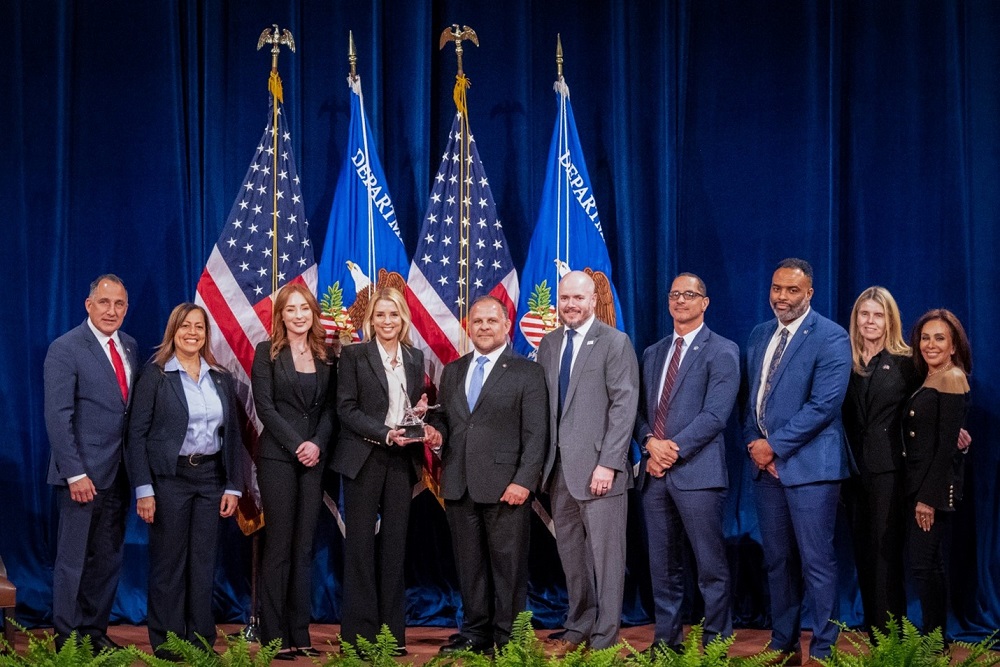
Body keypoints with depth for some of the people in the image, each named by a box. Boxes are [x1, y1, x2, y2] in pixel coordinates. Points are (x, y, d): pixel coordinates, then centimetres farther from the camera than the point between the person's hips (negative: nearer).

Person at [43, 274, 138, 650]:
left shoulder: (129, 347, 10)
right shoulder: (65, 349, -9)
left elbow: (132, 406, 10)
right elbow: (58, 417, -14)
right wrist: (75, 473, -19)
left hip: (119, 474, 6)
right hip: (84, 474, -6)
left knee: (108, 559, 12)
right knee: (72, 560, 4)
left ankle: (95, 631, 23)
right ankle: (67, 640, 15)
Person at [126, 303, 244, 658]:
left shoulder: (221, 378, 10)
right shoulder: (154, 375, -3)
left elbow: (233, 434, 11)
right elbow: (137, 434, -6)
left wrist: (233, 486, 4)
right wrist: (143, 490, -13)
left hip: (211, 477, 4)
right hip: (169, 478, -4)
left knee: (204, 562, 7)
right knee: (169, 563, 3)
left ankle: (202, 640, 17)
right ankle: (166, 643, 15)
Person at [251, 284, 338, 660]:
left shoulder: (326, 356, 12)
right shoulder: (267, 353, 1)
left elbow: (330, 408, 7)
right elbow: (265, 406, -6)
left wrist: (318, 444, -10)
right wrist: (296, 445, -13)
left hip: (314, 459, 4)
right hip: (277, 457, -4)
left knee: (304, 547, 5)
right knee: (279, 546, -3)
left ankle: (300, 634, 8)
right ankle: (275, 637, 2)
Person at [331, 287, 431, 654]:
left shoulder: (415, 358, 13)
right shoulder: (354, 355, 0)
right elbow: (346, 408, -6)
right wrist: (385, 434, -17)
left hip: (401, 459, 4)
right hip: (364, 458, -4)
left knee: (395, 542, 5)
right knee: (361, 543, 0)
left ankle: (393, 632, 9)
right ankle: (359, 631, 5)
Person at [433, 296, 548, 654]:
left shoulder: (527, 373, 1)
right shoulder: (452, 371, 16)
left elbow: (536, 434, -5)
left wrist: (523, 481, -14)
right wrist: (437, 434, -3)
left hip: (505, 487, -4)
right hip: (459, 486, 5)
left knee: (508, 567, 1)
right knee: (469, 565, 10)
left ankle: (508, 640, 10)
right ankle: (475, 634, 20)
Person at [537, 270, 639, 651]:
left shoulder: (615, 342, -4)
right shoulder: (549, 344, 13)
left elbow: (624, 406, -10)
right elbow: (544, 404, 13)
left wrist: (608, 463, -17)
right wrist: (543, 460, 4)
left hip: (597, 466, -5)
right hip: (558, 466, 5)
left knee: (605, 555, 1)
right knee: (570, 553, 12)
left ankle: (604, 639, 9)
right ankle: (578, 626, 25)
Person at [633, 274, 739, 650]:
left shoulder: (722, 351, -1)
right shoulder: (653, 353, 18)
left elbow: (716, 414, -11)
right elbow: (641, 410, 14)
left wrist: (675, 448, -15)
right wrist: (650, 443, -6)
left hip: (697, 471, -6)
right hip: (654, 472, 6)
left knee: (711, 566, 0)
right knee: (662, 566, 11)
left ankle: (716, 643, 9)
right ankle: (666, 640, 20)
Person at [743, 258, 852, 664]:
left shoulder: (830, 338, -8)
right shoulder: (760, 336, 13)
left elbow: (823, 404, -16)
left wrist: (773, 445, -14)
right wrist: (753, 443, -1)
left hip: (809, 464, -7)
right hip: (766, 463, 7)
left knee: (816, 563, -2)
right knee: (777, 561, 12)